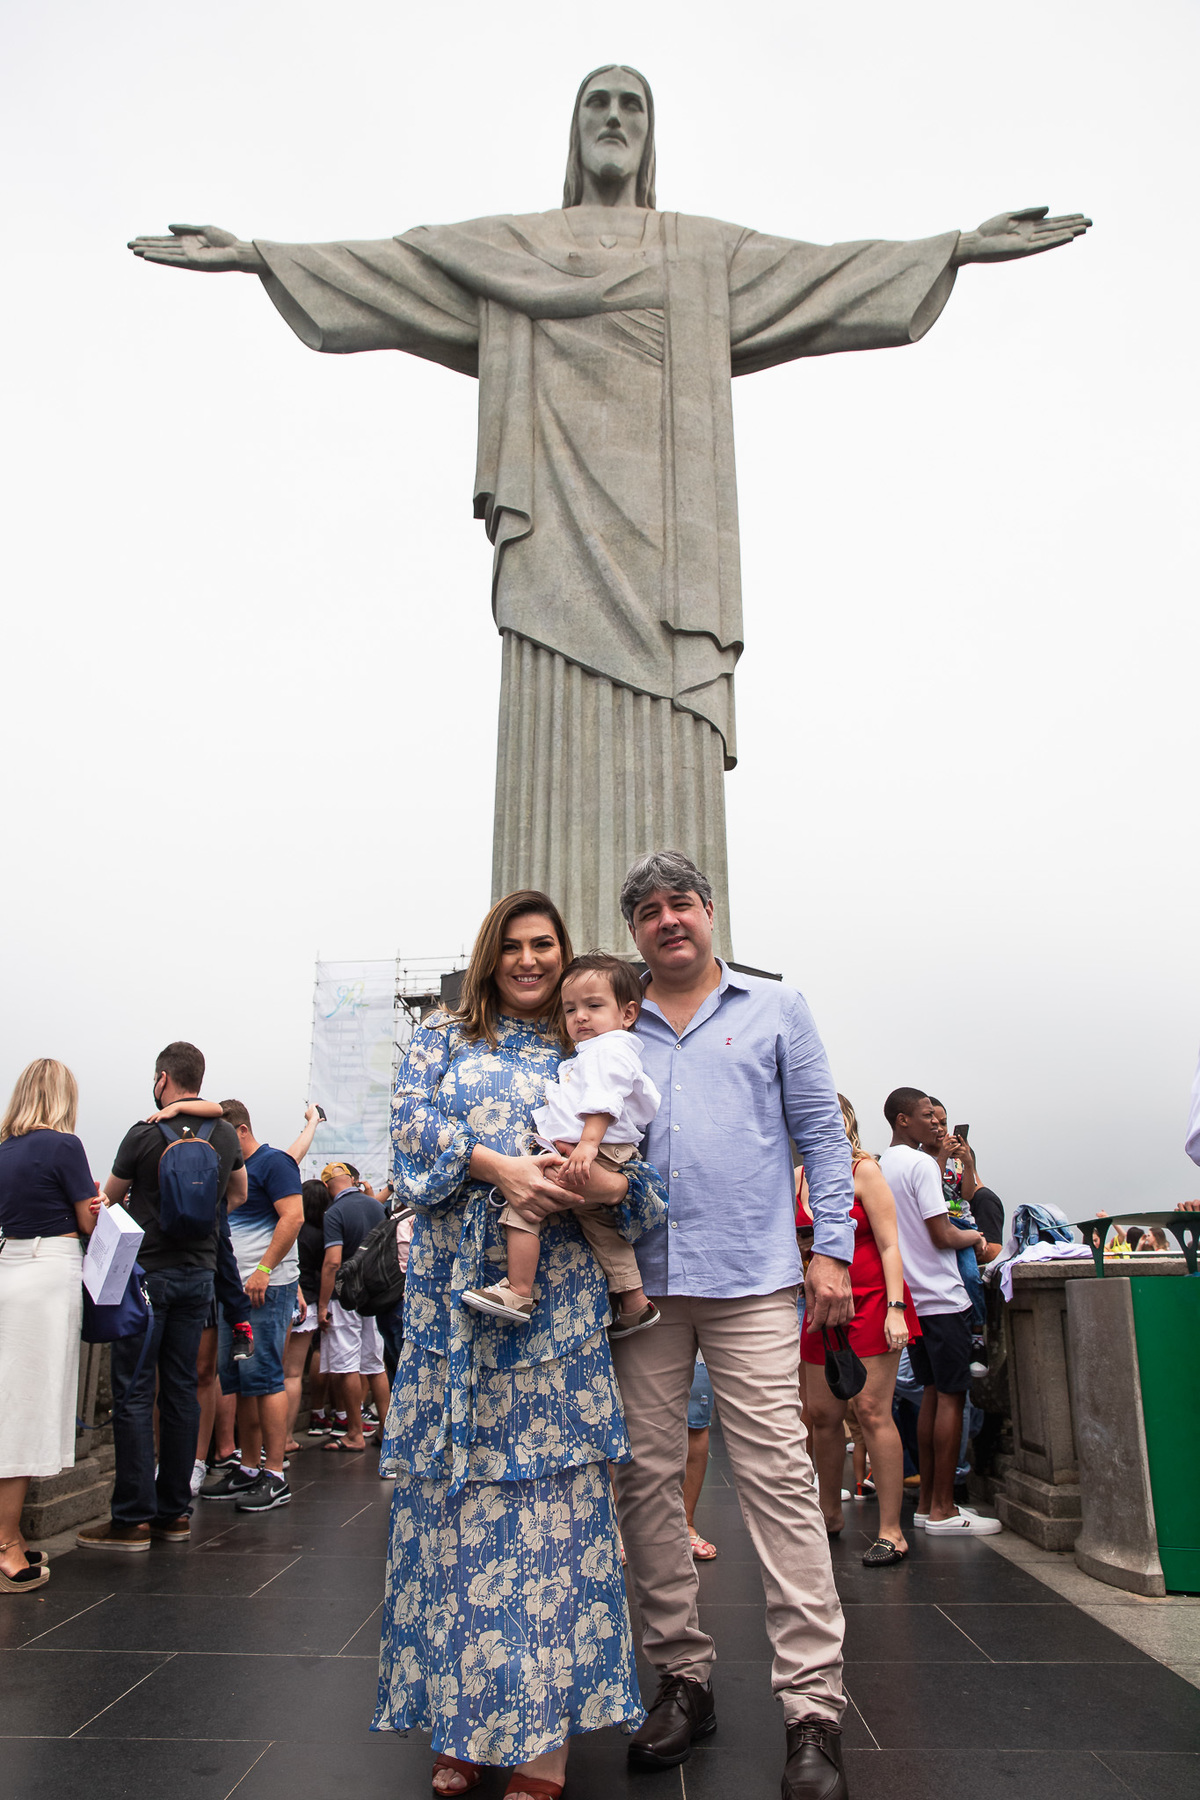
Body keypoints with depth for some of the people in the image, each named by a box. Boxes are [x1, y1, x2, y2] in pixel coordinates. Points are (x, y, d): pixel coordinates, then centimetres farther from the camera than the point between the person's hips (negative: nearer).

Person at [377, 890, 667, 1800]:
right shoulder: (442, 1036, 13)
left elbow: (645, 1163, 7)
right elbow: (415, 1123, -3)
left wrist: (612, 1182, -16)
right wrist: (496, 1166, -18)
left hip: (558, 1299, 0)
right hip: (457, 1289, 1)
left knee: (551, 1491, -2)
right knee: (452, 1491, 3)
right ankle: (461, 1721, 18)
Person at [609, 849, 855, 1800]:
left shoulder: (777, 1008, 7)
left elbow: (822, 1133, 6)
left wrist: (833, 1249, -1)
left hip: (751, 1277, -3)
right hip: (639, 1278, 3)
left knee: (778, 1475, -5)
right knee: (647, 1476, 7)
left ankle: (813, 1705, 6)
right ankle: (683, 1676, 23)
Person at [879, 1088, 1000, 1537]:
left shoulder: (882, 1165, 13)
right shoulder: (921, 1164, -14)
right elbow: (942, 1236, -16)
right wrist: (975, 1236, 2)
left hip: (911, 1296, 9)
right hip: (941, 1297, -9)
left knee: (933, 1393, 13)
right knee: (951, 1396, -3)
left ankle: (926, 1502, 17)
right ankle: (943, 1509, 1)